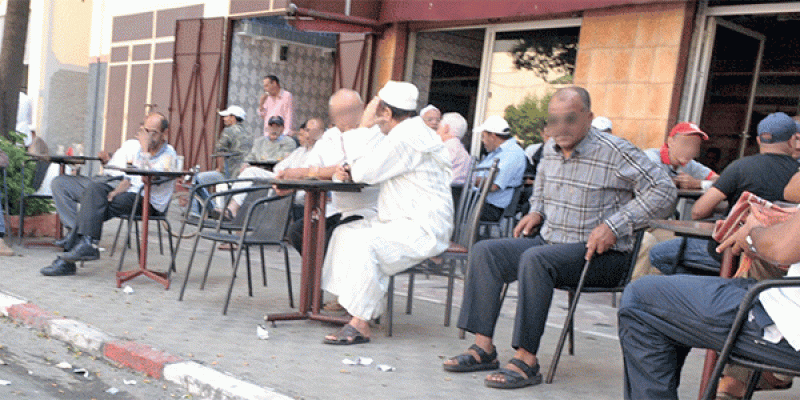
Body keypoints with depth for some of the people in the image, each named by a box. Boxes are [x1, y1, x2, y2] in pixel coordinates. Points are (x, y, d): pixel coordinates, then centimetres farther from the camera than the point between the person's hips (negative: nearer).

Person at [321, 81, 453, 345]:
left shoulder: (407, 137, -18)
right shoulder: (405, 133, 18)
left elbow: (366, 172, -18)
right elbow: (373, 172, 24)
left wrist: (363, 127, -9)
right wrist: (350, 171, 3)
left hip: (423, 229, -11)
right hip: (401, 223, 11)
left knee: (363, 243, -29)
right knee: (344, 232, 9)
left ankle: (360, 325, -25)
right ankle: (341, 302, 11)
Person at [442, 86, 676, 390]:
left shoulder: (614, 152, -12)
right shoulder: (550, 149, 10)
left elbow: (663, 191, -15)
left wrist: (613, 226, -21)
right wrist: (536, 212, 10)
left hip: (600, 255, -7)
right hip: (550, 241, 8)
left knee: (535, 259, -34)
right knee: (485, 252, -8)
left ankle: (526, 361, -28)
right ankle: (483, 348, -13)